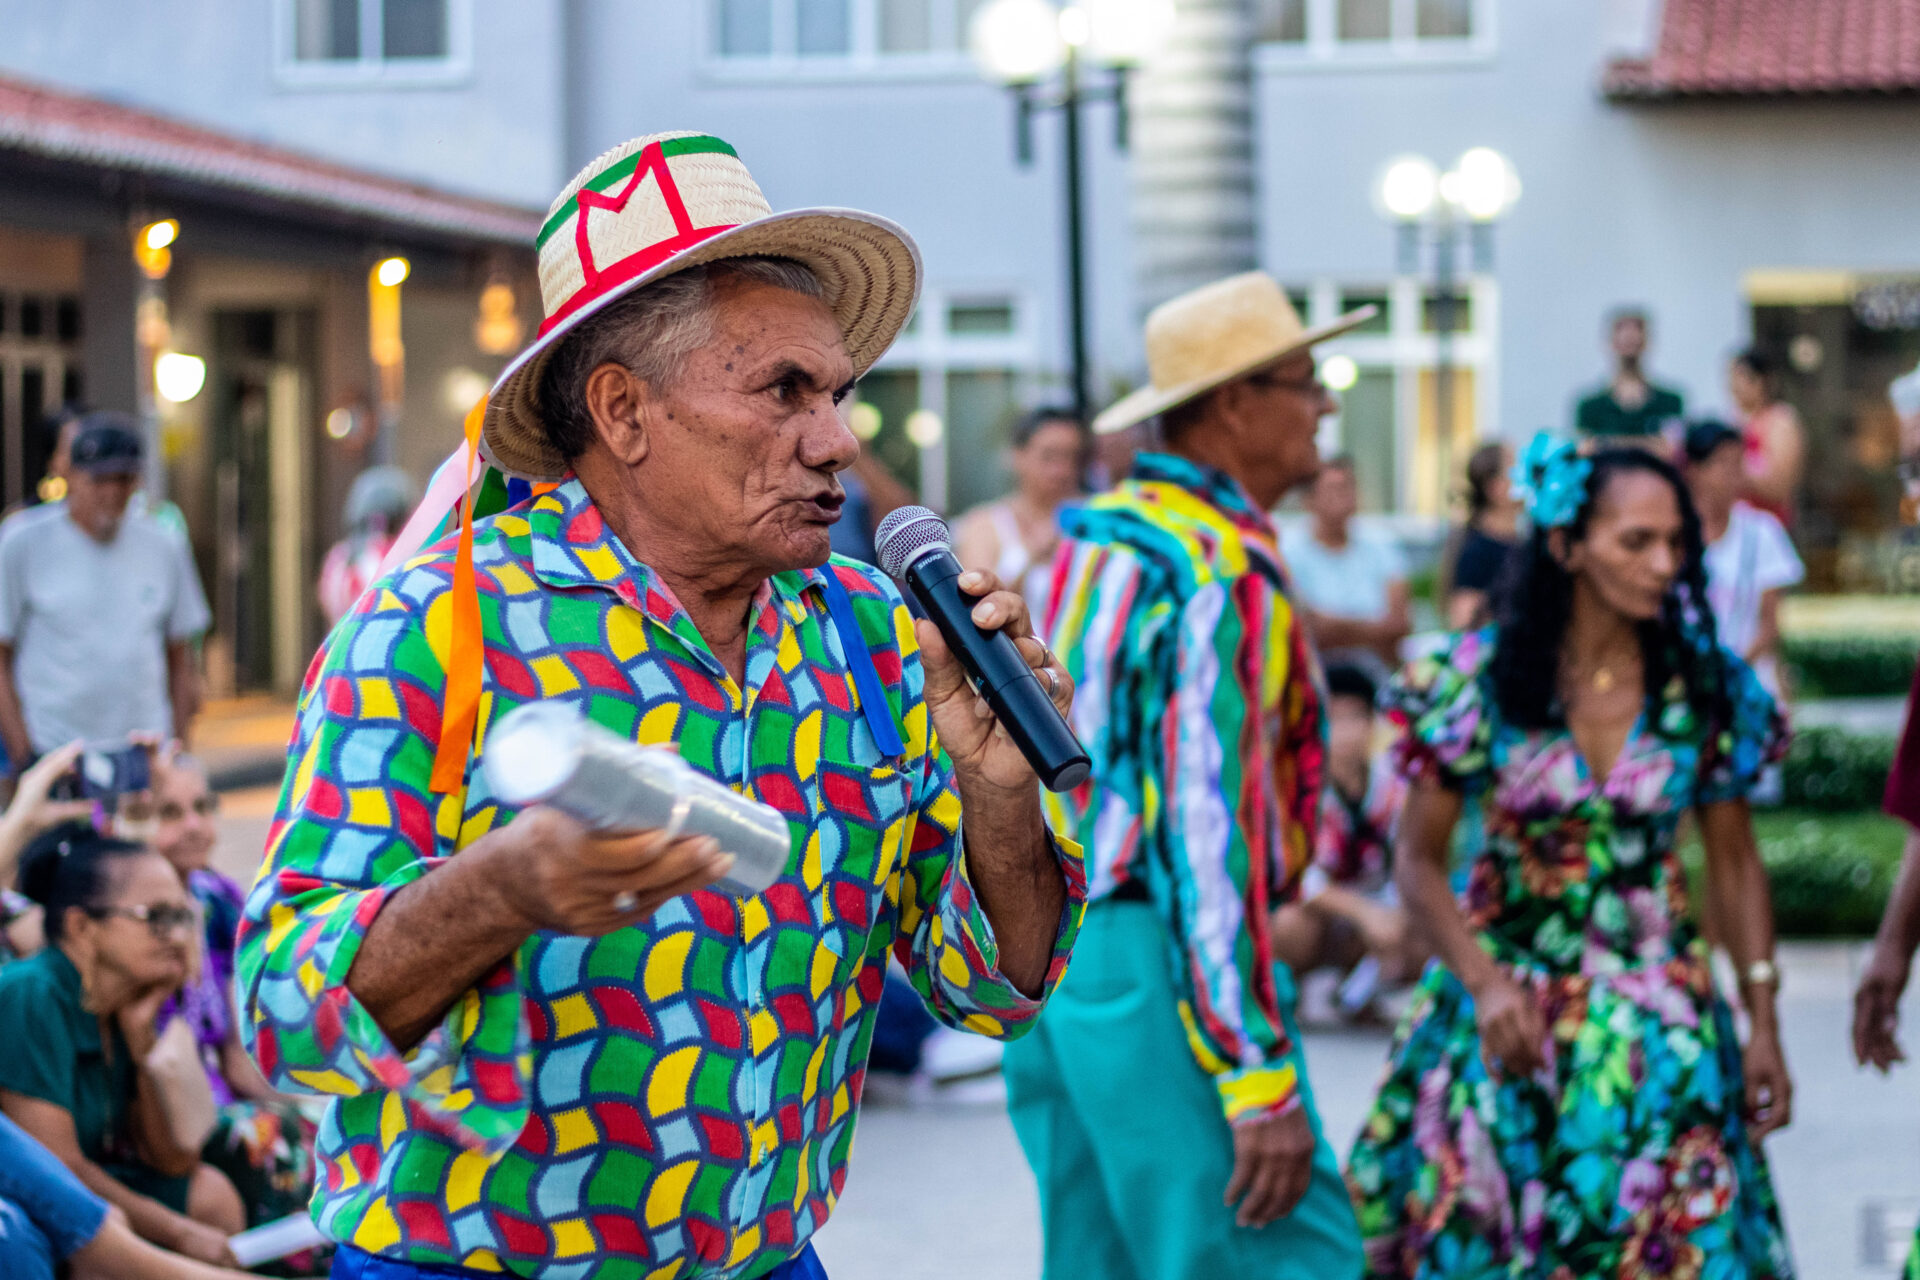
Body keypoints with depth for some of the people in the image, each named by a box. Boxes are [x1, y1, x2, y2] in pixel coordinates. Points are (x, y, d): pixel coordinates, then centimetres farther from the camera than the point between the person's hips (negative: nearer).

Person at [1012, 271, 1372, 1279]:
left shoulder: (1095, 534, 12)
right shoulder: (1223, 573, -16)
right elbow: (1208, 826, -22)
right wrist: (1261, 1078, -22)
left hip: (1053, 947, 10)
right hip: (1153, 969, -10)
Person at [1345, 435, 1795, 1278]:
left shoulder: (1706, 686, -3)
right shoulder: (1479, 677, -8)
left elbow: (1734, 865, 6)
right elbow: (1418, 861, -3)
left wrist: (1763, 1023, 2)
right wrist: (1484, 983, -16)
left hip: (1656, 1023, 1)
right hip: (1508, 1007, -1)